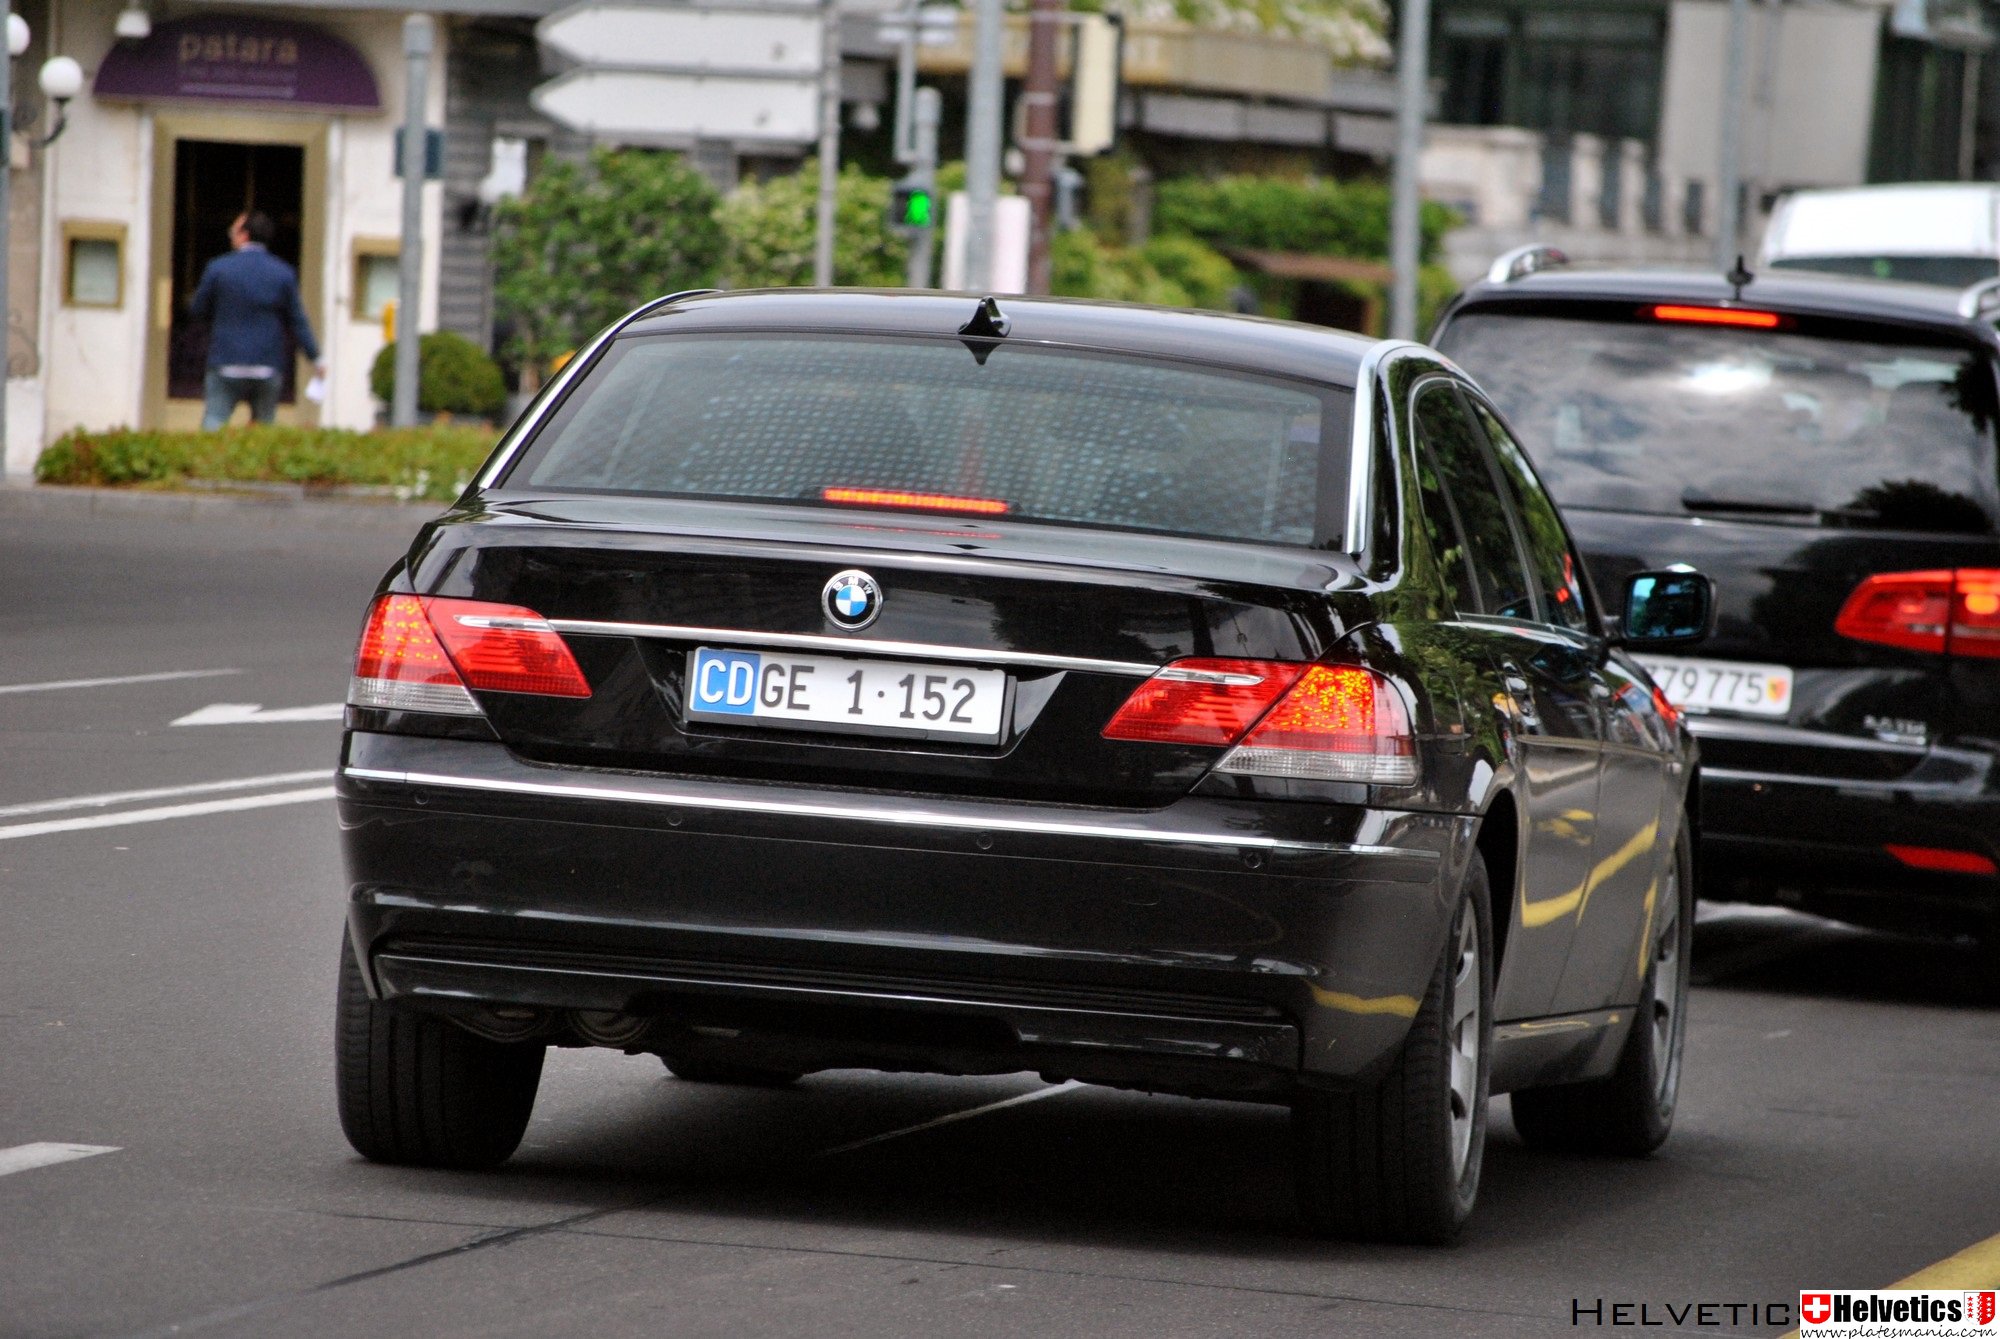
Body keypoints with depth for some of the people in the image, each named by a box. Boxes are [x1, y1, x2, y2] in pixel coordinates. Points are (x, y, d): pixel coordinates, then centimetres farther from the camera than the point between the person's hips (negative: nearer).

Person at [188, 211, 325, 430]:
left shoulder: (218, 268, -3)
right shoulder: (284, 274, 3)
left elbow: (198, 310, 6)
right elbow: (298, 321, 5)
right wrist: (315, 357, 13)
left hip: (227, 367, -3)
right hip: (268, 369, 3)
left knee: (212, 427, -5)